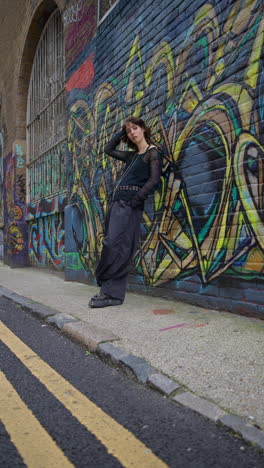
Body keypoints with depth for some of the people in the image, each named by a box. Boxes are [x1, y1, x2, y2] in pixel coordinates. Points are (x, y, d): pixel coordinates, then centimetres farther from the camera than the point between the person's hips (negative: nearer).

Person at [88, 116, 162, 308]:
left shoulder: (153, 153, 2)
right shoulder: (132, 155, 23)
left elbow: (154, 180, -11)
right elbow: (109, 149, 38)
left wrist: (135, 202, -17)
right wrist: (121, 133, 29)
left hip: (129, 203, -8)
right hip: (117, 201, 8)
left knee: (115, 246, -17)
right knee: (113, 247, 4)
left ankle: (112, 293, -13)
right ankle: (113, 292, 8)